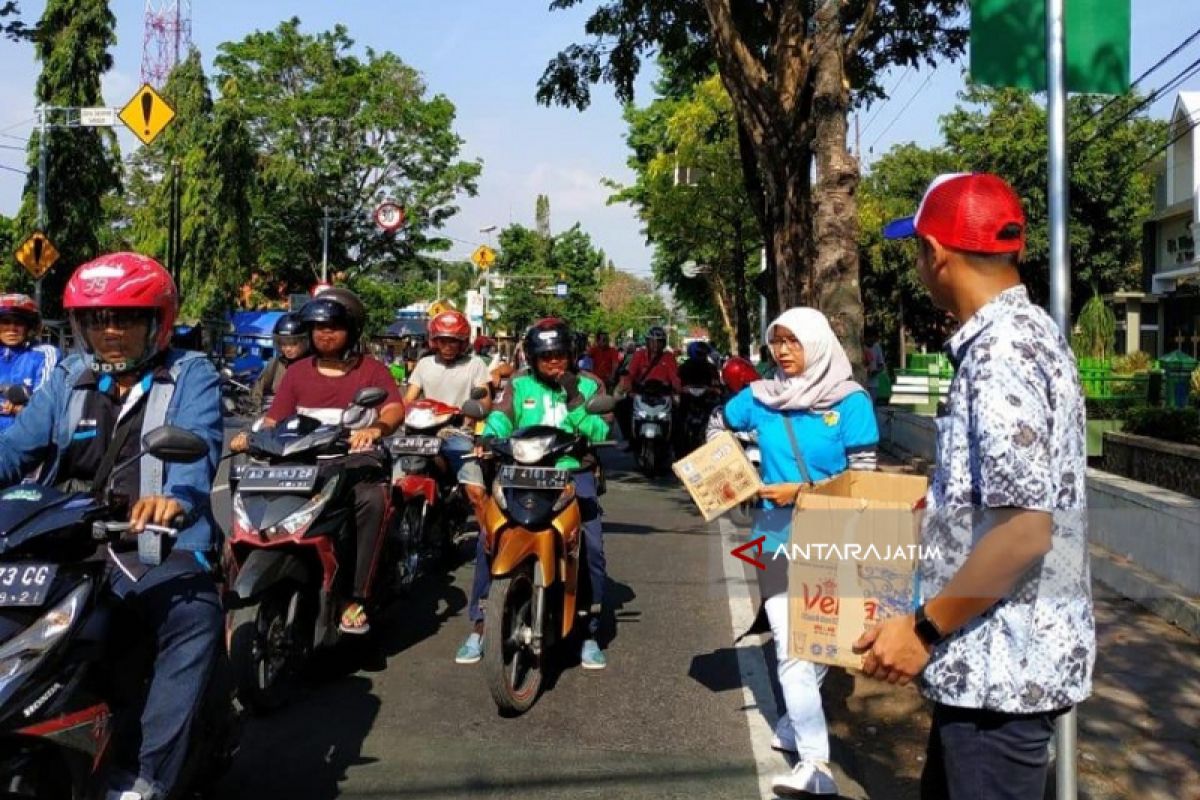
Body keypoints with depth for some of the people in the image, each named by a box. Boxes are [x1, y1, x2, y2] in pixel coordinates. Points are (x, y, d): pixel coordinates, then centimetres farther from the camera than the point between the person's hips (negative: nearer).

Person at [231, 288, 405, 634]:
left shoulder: (371, 369, 8)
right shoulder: (297, 372, 18)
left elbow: (396, 409, -9)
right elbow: (274, 419, 10)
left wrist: (375, 429, -32)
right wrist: (251, 436, -14)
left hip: (355, 458, -3)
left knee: (373, 499, -35)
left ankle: (356, 598, -33)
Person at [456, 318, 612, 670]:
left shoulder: (588, 386, 10)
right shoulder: (520, 386, 12)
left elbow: (602, 433, -2)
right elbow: (502, 416, -5)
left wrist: (574, 402, -14)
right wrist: (489, 436, -27)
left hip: (574, 473, 0)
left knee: (592, 547, -16)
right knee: (488, 540, -14)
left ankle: (590, 632, 1)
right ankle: (477, 627, -1)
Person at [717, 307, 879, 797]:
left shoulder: (850, 401, -8)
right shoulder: (759, 397, 0)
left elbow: (863, 474, -10)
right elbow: (720, 428, 17)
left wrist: (801, 491, -18)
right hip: (777, 538, 1)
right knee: (791, 649, -1)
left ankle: (792, 728, 35)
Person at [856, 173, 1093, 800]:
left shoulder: (999, 354, -23)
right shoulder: (1025, 332, 9)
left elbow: (1025, 530, -27)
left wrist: (924, 629, -20)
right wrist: (934, 504, 28)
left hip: (1003, 663, -10)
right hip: (1003, 653, 10)